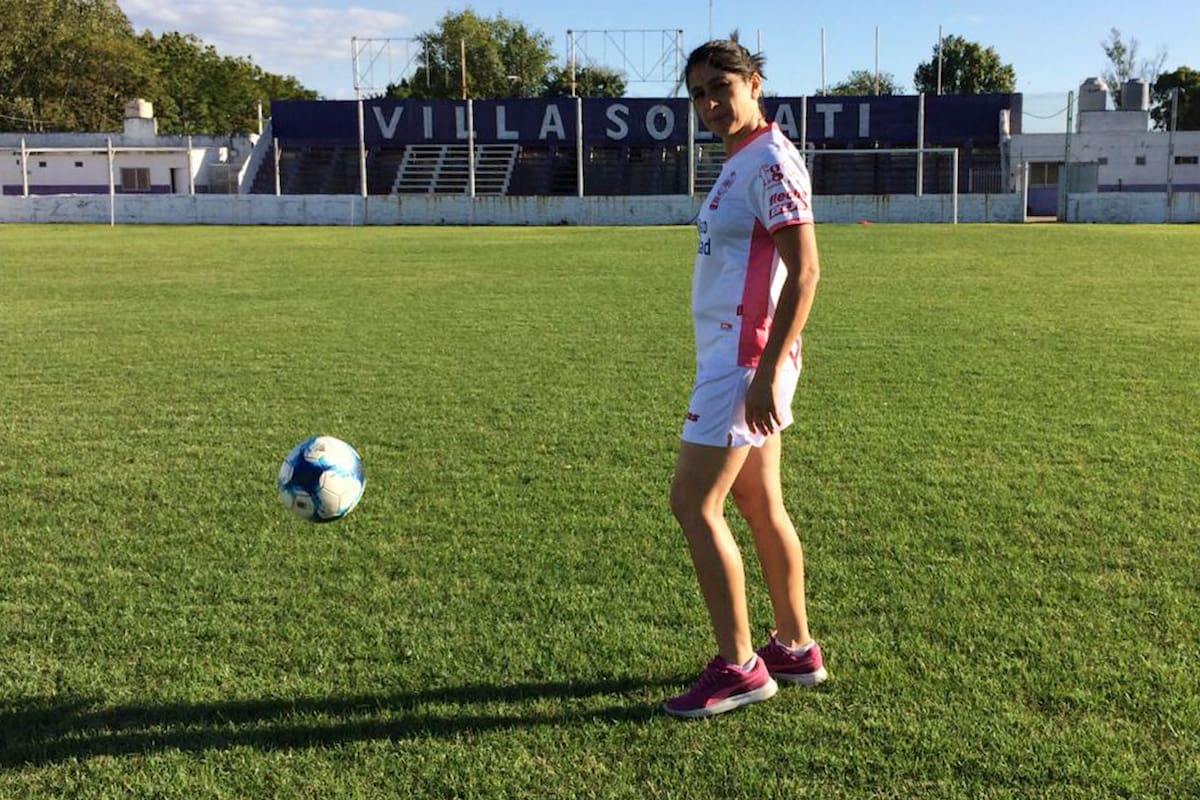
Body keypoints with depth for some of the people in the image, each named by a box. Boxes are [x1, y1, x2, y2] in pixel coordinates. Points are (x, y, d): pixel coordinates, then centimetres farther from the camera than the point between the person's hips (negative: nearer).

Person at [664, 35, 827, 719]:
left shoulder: (772, 161, -13)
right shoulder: (741, 162, 16)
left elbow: (805, 270, -21)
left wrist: (768, 371, -25)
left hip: (745, 361, -10)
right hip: (734, 356, 10)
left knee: (693, 505, -7)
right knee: (761, 506, 13)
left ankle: (738, 668, 2)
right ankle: (796, 648, 24)